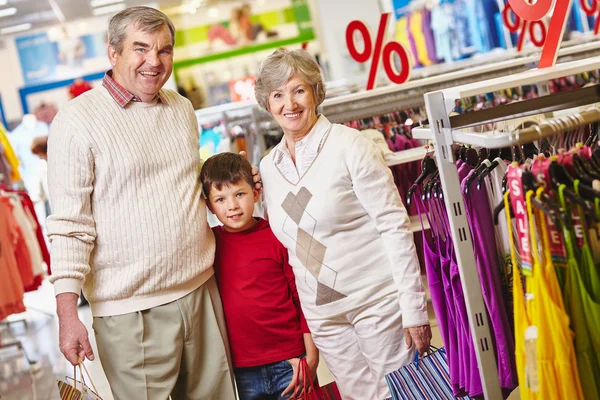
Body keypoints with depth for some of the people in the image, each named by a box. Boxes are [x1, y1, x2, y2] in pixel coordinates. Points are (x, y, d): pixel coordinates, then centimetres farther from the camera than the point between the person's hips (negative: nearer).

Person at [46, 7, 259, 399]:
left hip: (201, 289, 6)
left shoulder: (182, 109, 11)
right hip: (131, 307, -6)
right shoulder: (78, 120, -8)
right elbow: (69, 225, -11)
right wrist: (68, 315, -15)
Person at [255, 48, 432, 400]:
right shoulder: (269, 167, 7)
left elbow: (395, 226, -11)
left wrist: (414, 308, -15)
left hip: (378, 296, -5)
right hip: (322, 311, 5)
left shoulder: (350, 146, -9)